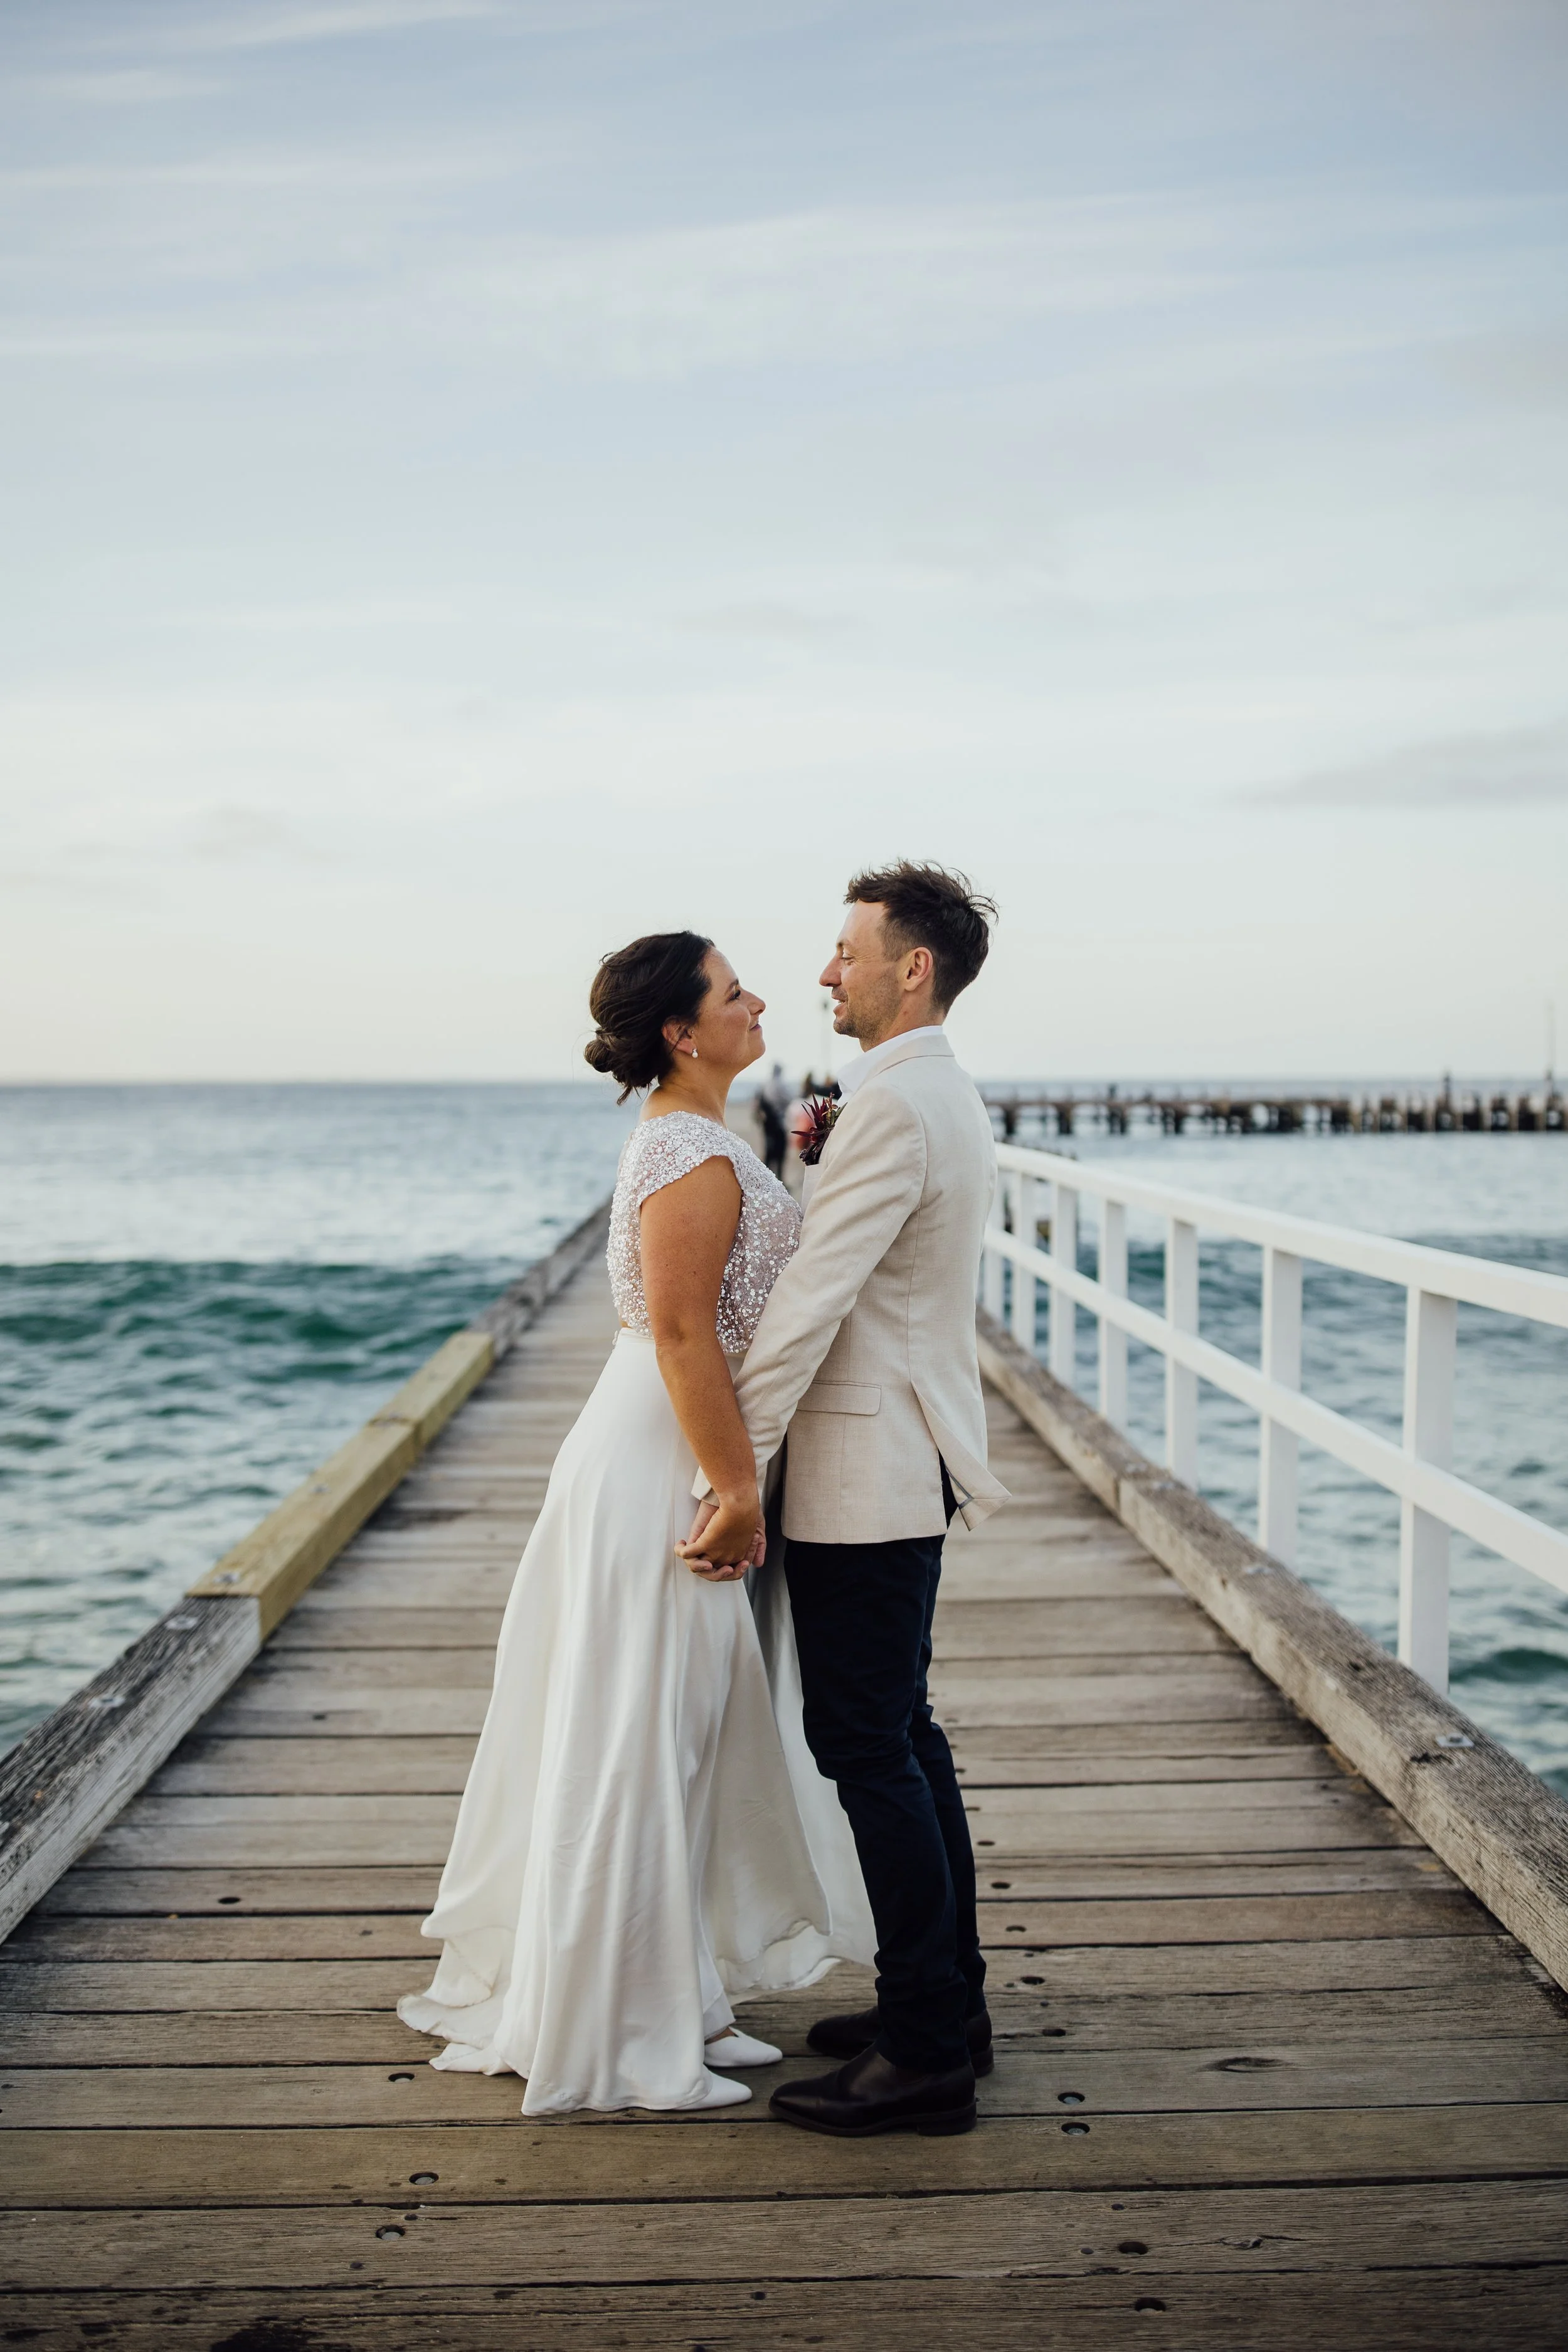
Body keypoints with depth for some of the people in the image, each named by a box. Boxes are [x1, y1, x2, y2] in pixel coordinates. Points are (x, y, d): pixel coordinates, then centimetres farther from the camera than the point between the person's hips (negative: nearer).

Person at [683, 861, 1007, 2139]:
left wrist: (738, 1469, -20)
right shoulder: (950, 1097, 15)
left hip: (864, 1476, -11)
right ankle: (948, 2000, 27)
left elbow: (812, 1298, -22)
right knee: (904, 1734, 17)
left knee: (866, 1747, -4)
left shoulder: (891, 1104, -19)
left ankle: (926, 2055, 4)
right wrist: (816, 1159, 8)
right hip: (910, 1460, 11)